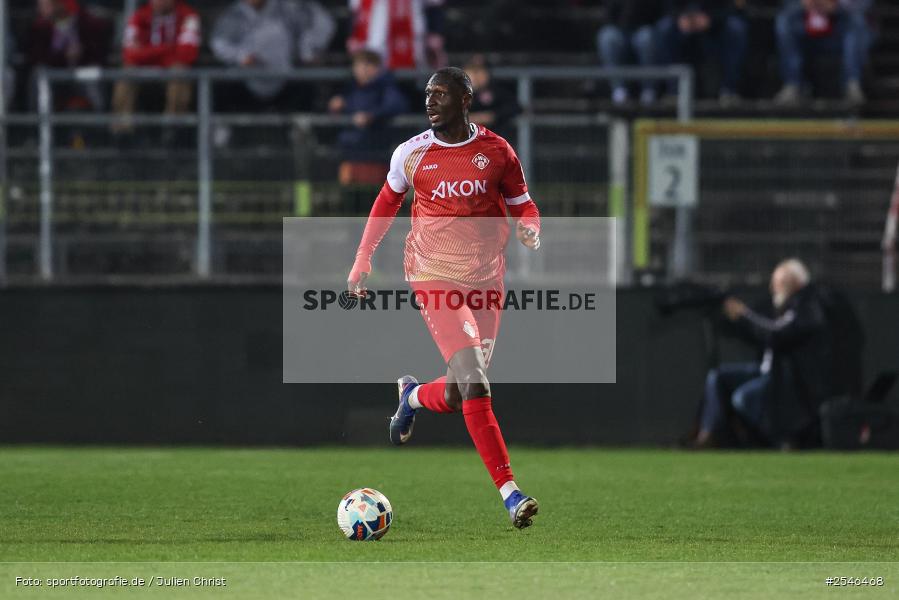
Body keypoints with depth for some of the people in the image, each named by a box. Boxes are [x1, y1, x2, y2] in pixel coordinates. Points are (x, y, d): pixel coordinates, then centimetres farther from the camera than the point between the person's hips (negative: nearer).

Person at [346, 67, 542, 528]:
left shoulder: (496, 151, 0)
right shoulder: (412, 154, -1)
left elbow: (521, 203, 10)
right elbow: (386, 203, 15)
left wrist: (529, 228, -13)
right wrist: (362, 261, 14)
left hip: (485, 279, 3)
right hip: (435, 278, -3)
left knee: (458, 396, 5)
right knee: (473, 380, -19)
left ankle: (413, 396, 43)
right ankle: (509, 492, -18)